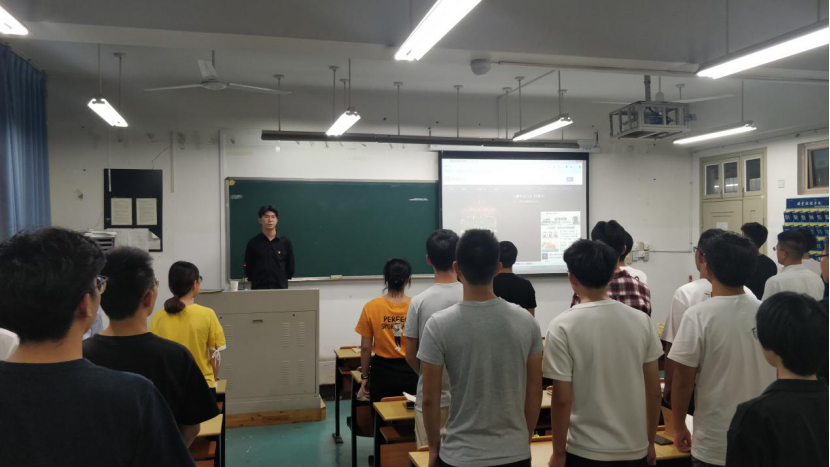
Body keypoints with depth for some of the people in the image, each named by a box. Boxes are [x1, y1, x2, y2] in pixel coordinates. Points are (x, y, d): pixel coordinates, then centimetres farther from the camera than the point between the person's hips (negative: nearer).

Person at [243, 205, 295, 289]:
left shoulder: (286, 242, 3)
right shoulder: (253, 243, 2)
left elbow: (290, 268, 9)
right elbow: (248, 269, 8)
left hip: (281, 288, 1)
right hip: (258, 288, 0)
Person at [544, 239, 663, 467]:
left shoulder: (562, 327, -15)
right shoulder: (641, 320, -4)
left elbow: (562, 400, -14)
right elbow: (654, 391, 1)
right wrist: (650, 442, 14)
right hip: (635, 449, 4)